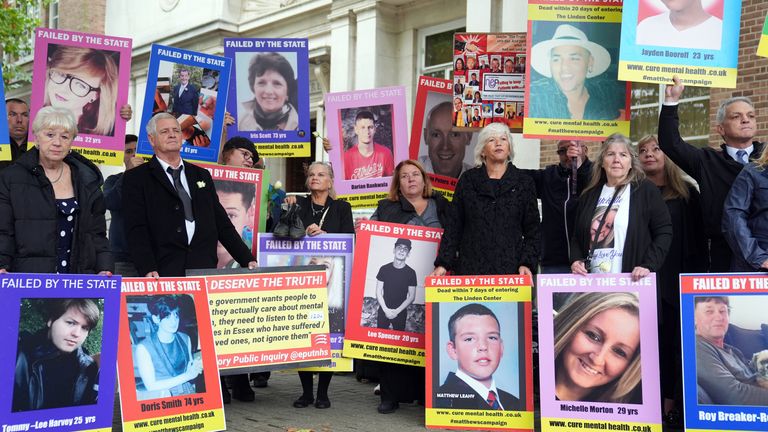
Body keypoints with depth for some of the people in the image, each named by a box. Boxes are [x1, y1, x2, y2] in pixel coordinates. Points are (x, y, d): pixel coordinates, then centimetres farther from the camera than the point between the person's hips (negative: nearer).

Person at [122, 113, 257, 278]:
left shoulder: (202, 175, 19)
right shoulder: (136, 179, 6)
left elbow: (222, 224, 17)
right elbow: (136, 230, -4)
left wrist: (248, 261, 7)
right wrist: (148, 270, -19)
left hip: (206, 270, 3)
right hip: (163, 274, -3)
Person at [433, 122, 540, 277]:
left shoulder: (524, 183, 7)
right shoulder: (467, 180, 8)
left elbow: (532, 230, 6)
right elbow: (454, 226, 8)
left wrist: (527, 264, -8)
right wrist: (443, 264, -1)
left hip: (511, 269, 0)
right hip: (470, 268, 0)